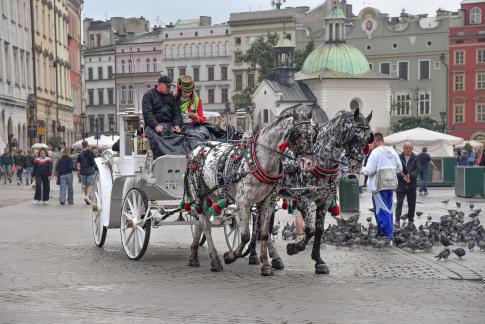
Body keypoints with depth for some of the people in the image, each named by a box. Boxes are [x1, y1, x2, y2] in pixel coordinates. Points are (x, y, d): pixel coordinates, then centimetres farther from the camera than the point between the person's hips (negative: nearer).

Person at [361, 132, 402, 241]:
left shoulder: (375, 152, -12)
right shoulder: (393, 152, 10)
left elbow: (369, 170, -15)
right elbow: (399, 169, 14)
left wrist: (362, 169, 3)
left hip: (379, 185, -7)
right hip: (391, 184, 7)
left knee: (382, 210, -4)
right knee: (388, 209, 14)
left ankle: (387, 234, -8)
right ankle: (389, 232, 19)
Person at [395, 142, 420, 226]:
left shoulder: (415, 158, 6)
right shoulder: (399, 157, 2)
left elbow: (418, 169, -2)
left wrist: (410, 176, -17)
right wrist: (403, 176, -17)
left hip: (412, 184, 2)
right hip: (401, 184, -2)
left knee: (412, 203, 8)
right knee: (399, 202, -7)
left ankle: (411, 220, 20)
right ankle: (397, 220, -9)